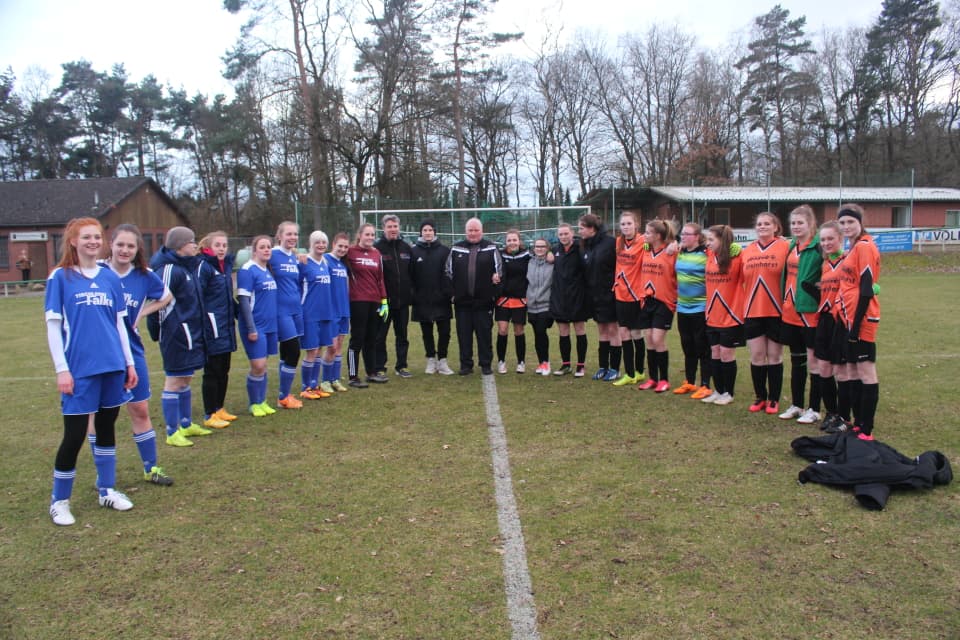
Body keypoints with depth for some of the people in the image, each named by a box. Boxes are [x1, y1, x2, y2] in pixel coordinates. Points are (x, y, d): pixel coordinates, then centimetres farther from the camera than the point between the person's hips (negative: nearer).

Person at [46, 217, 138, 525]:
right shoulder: (60, 277, -3)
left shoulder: (110, 277, 8)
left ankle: (107, 490, 28)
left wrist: (129, 362, 12)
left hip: (112, 367, 4)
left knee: (106, 427, 14)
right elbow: (53, 325, -5)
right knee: (74, 435, -1)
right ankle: (59, 500, 17)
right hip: (80, 369, -4)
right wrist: (62, 369, -10)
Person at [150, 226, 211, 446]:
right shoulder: (169, 269, -17)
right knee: (174, 382, -1)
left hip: (191, 333, 9)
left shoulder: (189, 267, 12)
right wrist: (168, 325, -15)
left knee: (185, 379, 18)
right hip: (177, 334, -9)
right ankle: (172, 433, 7)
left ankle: (186, 425, 30)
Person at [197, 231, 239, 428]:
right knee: (212, 372, 0)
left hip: (226, 326, 7)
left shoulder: (227, 264, 11)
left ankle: (219, 408, 25)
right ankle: (209, 415, 9)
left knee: (224, 371, 14)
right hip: (212, 328, -7)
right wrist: (201, 325, -19)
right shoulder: (204, 266, -11)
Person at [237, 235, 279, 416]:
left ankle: (262, 402, 22)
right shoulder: (247, 270, -11)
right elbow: (243, 300, -14)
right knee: (258, 366, -5)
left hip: (269, 325, 7)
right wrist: (251, 328, -17)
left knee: (263, 366, 12)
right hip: (255, 326, -7)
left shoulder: (268, 270, 11)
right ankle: (254, 404, 11)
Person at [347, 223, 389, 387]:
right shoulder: (350, 252, -4)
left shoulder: (376, 253, 12)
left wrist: (384, 301, 10)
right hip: (357, 301, -5)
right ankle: (353, 377, 6)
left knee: (371, 339, 13)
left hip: (375, 302, 5)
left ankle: (372, 372, 24)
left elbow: (380, 279, 13)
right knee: (357, 339, -1)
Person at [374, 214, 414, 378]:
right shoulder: (377, 248, -6)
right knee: (380, 336, 3)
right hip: (384, 300, -4)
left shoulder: (407, 248, 9)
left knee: (402, 335, 11)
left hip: (403, 300, 4)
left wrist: (411, 292, 7)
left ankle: (401, 366, 22)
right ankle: (379, 369, 11)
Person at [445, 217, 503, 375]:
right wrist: (452, 291, 7)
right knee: (464, 334, 6)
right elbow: (448, 271, 12)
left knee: (484, 333, 3)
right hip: (462, 300, 2)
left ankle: (486, 365, 13)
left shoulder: (491, 248, 2)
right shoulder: (456, 249, 8)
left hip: (484, 300, -2)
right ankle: (466, 365, 15)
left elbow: (499, 269, 7)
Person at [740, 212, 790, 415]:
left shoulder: (785, 247, -4)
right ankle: (760, 397, 20)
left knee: (775, 356, 6)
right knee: (756, 356, 7)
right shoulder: (747, 251, 9)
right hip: (752, 312, 3)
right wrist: (742, 307, 9)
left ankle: (774, 399, 17)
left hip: (776, 312, -3)